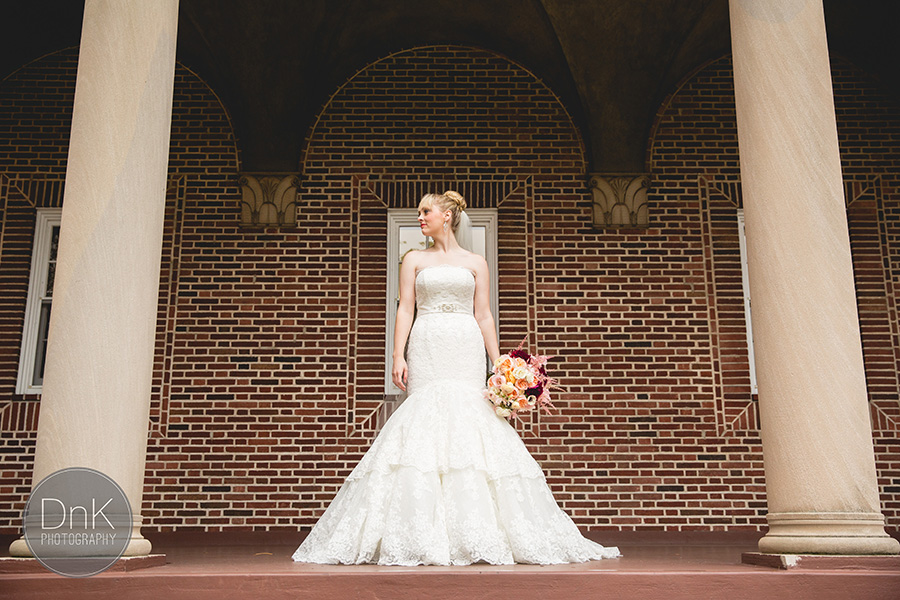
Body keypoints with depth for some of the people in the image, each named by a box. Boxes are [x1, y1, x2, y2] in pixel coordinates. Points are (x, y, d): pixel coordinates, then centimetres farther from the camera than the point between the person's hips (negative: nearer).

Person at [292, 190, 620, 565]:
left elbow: (484, 316, 10)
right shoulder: (414, 260, 14)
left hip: (466, 353, 0)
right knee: (425, 427, -8)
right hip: (427, 351, 0)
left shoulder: (475, 263, 14)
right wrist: (398, 356, -5)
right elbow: (405, 310, 6)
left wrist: (499, 364, 2)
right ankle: (424, 537, -4)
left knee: (469, 424, -8)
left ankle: (476, 534, -2)